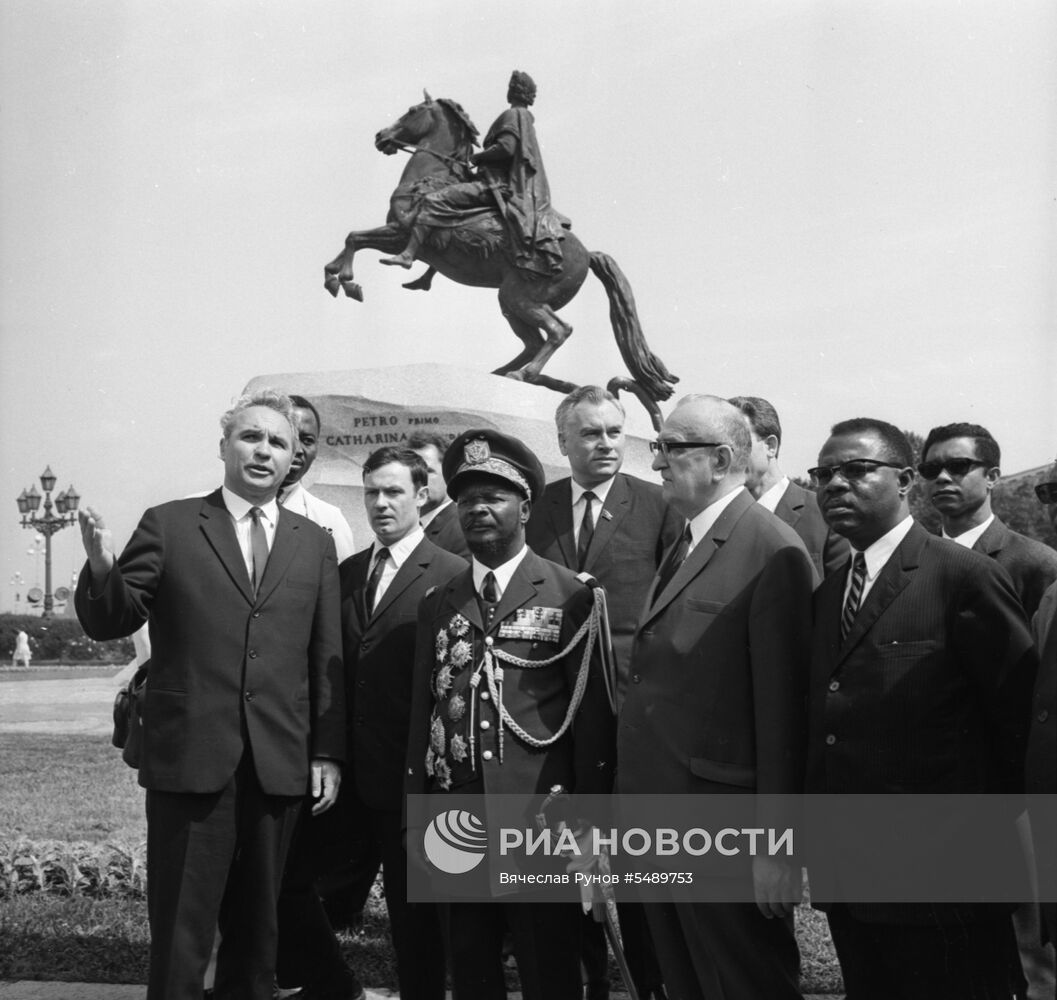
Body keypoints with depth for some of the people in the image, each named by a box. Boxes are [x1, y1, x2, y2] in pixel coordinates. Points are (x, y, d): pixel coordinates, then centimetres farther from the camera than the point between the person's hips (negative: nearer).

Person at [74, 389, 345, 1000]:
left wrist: (328, 754, 5)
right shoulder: (168, 526, 4)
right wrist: (102, 568, -20)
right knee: (180, 933, 2)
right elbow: (109, 622, 0)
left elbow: (328, 659, 10)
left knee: (257, 927, 12)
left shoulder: (315, 543, 11)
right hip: (190, 759, -2)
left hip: (280, 764, 3)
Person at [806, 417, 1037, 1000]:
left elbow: (1022, 716, -9)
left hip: (941, 880, -7)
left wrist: (999, 831, -1)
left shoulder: (966, 577, -11)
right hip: (846, 876, 7)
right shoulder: (826, 595, 13)